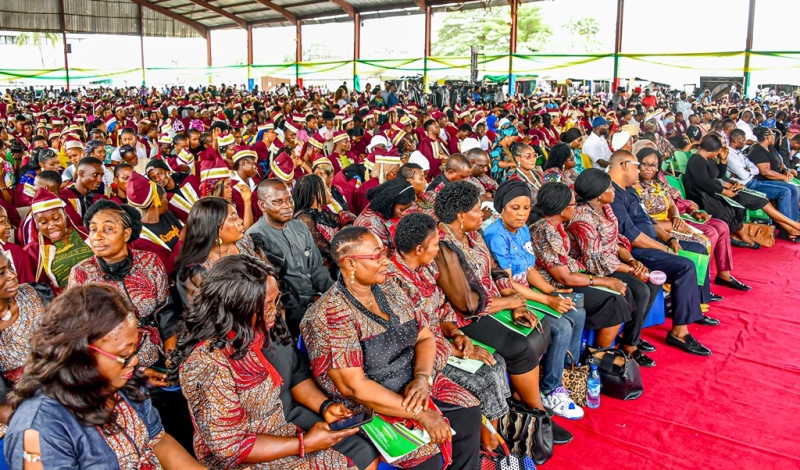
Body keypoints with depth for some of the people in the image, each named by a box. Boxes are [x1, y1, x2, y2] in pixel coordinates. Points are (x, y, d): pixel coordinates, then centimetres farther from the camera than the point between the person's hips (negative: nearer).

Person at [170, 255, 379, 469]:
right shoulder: (208, 364, -30)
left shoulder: (265, 325, -9)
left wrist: (324, 405, -9)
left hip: (290, 419, 7)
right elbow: (231, 447, -25)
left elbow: (295, 370, 7)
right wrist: (305, 444, -23)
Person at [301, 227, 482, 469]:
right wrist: (420, 415, -23)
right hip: (368, 404, -7)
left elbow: (425, 337, 6)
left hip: (415, 385, 7)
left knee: (469, 415, -4)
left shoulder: (391, 291, 2)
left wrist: (422, 377, -16)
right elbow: (353, 386, -24)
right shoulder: (331, 314, -20)